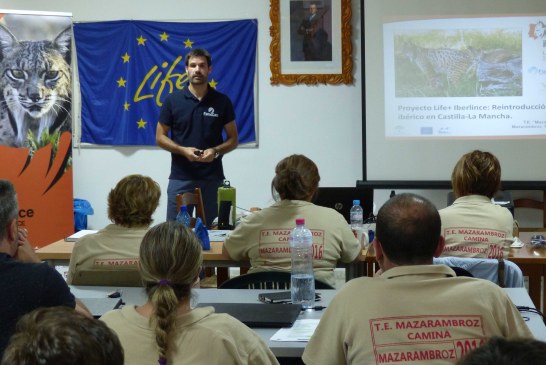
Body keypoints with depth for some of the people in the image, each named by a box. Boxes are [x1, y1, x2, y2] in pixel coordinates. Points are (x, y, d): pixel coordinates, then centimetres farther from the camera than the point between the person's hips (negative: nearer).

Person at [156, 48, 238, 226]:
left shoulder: (222, 101, 3)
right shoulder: (173, 100, 1)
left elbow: (233, 139, 7)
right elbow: (160, 137, 4)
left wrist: (216, 151, -13)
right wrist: (183, 150, -13)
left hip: (212, 178, 1)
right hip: (180, 177, -1)